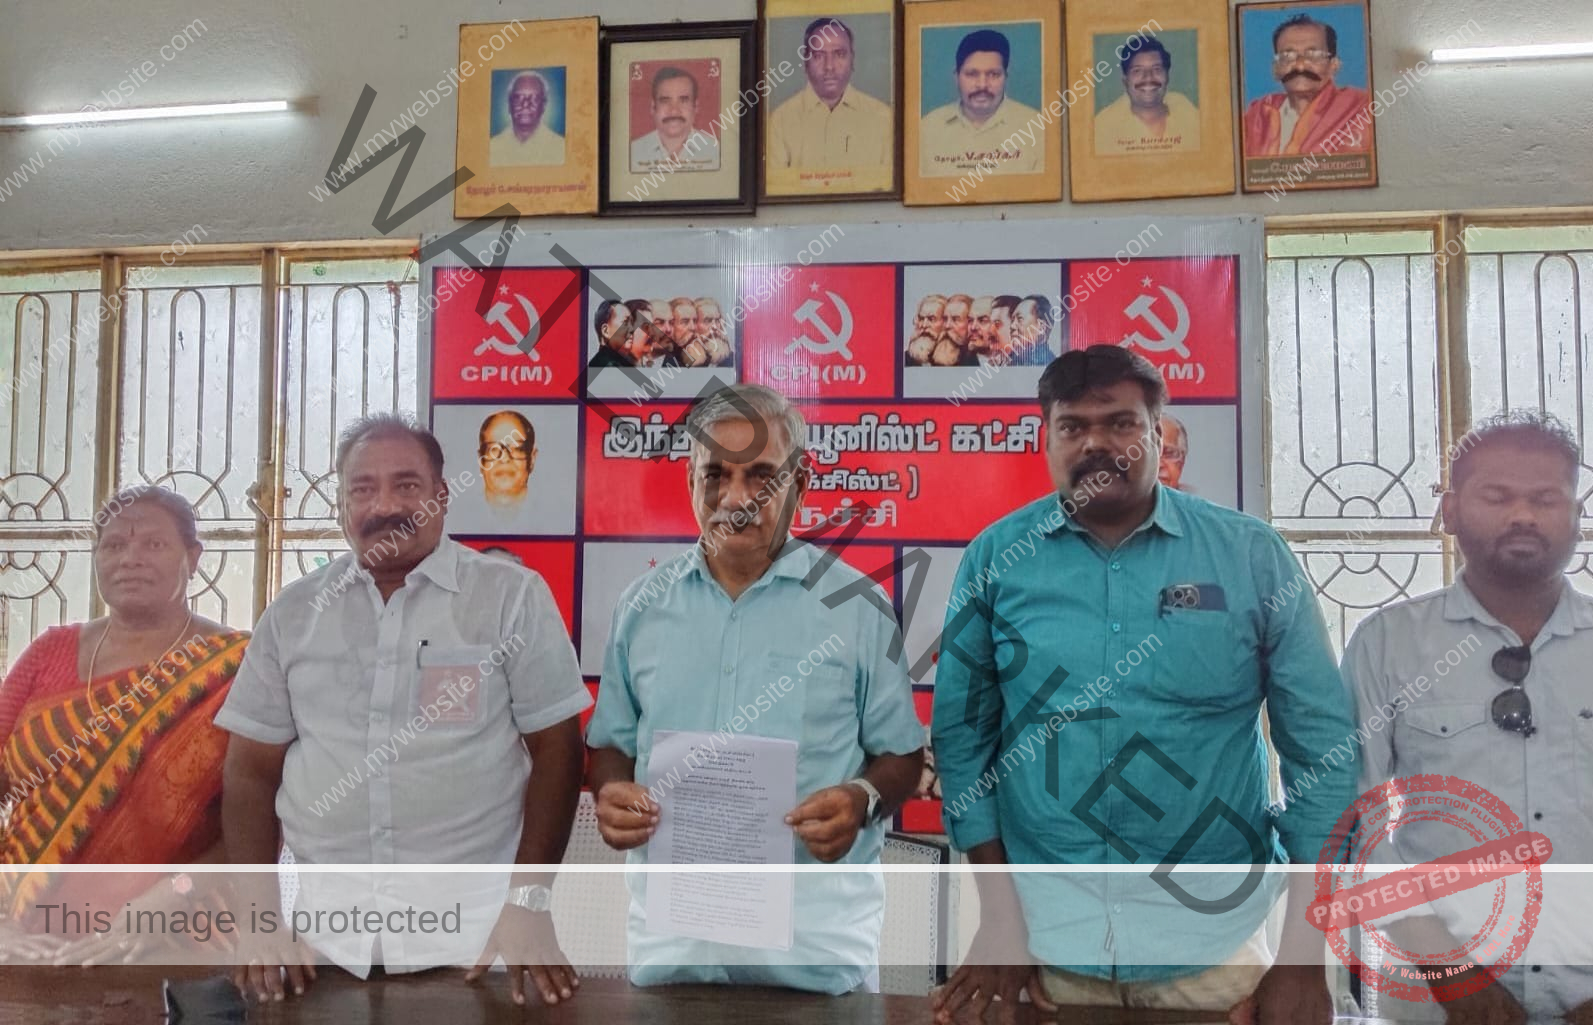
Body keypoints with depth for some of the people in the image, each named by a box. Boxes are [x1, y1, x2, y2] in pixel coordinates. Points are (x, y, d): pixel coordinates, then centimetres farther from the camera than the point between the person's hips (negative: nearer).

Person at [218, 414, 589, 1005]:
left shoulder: (513, 596, -4)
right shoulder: (293, 612, 5)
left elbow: (555, 751, -5)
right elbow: (252, 768, 7)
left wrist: (529, 902, -11)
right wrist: (260, 911, -3)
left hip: (475, 924, -2)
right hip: (322, 928, 3)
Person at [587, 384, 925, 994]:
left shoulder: (856, 605, -3)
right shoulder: (642, 606, 6)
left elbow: (901, 756, 2)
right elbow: (612, 744, 13)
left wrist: (862, 800, -18)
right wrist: (611, 794, -8)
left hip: (815, 926, -2)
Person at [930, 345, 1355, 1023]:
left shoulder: (1253, 556, -5)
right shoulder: (995, 557, -2)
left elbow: (1322, 744, -4)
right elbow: (961, 730, 1)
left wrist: (1304, 957, -6)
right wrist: (998, 911, -3)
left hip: (1213, 939, 0)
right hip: (1043, 932, 1)